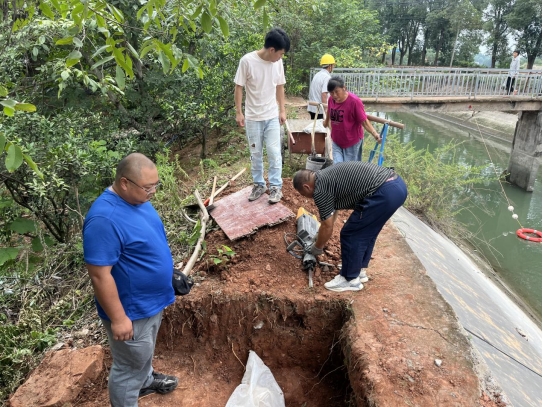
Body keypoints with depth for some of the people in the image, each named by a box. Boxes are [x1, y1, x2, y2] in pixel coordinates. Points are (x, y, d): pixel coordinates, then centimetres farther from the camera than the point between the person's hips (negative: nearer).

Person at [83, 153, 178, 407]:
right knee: (129, 366, 14)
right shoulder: (104, 219, -32)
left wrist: (171, 273, 18)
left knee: (146, 351, 32)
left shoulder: (136, 199, -3)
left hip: (152, 301, 9)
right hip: (132, 310, -9)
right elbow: (100, 275, -28)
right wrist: (118, 318, -22)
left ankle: (146, 381, 56)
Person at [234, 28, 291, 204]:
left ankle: (275, 186, 13)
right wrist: (238, 112, -8)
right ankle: (259, 184, 24)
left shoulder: (277, 62, -3)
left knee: (274, 153, 1)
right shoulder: (247, 61, -15)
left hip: (272, 116, 2)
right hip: (253, 117, -2)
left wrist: (282, 110, 9)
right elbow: (239, 87, -8)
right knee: (255, 153, 9)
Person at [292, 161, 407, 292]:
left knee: (351, 235, 4)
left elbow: (328, 227, 1)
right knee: (366, 232, 24)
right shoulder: (326, 176, 24)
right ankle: (359, 270, 36)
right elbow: (333, 210, 38)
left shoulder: (320, 189, -4)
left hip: (384, 193, -10)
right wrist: (321, 235, 47)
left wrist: (317, 247, 19)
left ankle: (350, 279, 18)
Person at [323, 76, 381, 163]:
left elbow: (364, 121, -18)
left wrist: (374, 133, -32)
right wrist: (326, 121, 37)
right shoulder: (331, 99, -4)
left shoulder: (354, 101, -20)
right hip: (336, 142, 5)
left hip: (352, 143, -4)